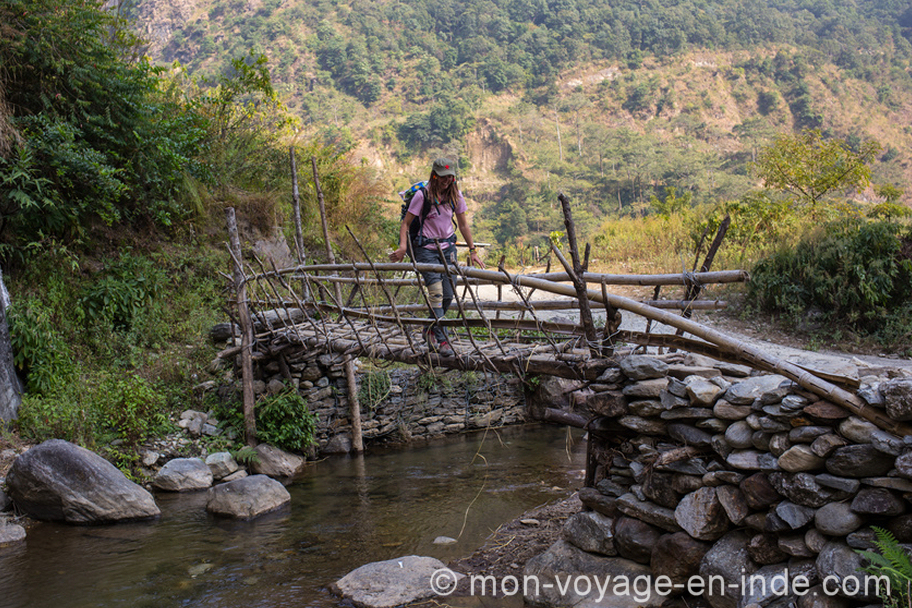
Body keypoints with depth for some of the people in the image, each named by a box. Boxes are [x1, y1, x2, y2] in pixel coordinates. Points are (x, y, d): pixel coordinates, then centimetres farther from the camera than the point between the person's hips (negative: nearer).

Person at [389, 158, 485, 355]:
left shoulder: (455, 195, 3)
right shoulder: (423, 195, -11)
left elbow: (463, 224, 11)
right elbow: (406, 223, -9)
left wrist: (472, 251, 9)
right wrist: (403, 246, -23)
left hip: (448, 248, 5)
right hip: (426, 248, -5)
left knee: (448, 295, 4)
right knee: (436, 293, -16)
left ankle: (430, 331, 25)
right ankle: (441, 339, -13)